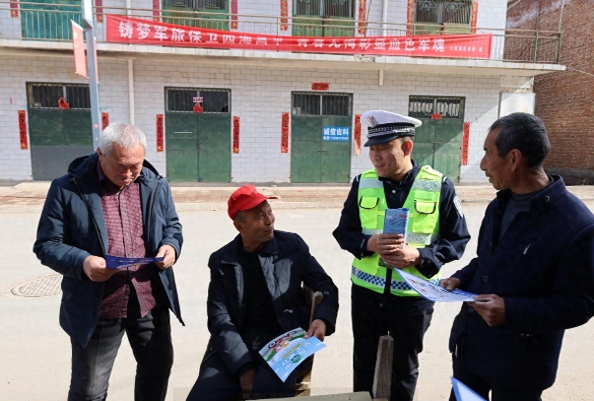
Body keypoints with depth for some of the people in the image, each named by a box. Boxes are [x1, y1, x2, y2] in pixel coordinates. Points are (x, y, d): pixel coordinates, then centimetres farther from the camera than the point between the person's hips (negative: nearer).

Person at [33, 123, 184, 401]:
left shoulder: (157, 186, 1)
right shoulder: (68, 189, -9)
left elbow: (172, 226, 13)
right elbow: (47, 244, -5)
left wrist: (171, 246, -11)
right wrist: (82, 262, -25)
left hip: (150, 301, 3)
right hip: (95, 308, -3)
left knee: (158, 367, 22)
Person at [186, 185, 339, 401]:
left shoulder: (292, 246, 1)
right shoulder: (221, 260, 2)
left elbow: (325, 286, 6)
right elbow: (219, 318, -4)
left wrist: (322, 319, -15)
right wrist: (243, 366, -17)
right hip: (237, 344, 2)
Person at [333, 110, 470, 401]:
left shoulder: (439, 186, -9)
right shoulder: (362, 183, -3)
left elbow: (457, 239, -5)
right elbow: (343, 231, 2)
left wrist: (419, 256, -22)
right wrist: (369, 243, -20)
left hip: (414, 296, -2)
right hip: (366, 292, 2)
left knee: (405, 369, 20)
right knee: (364, 364, 19)